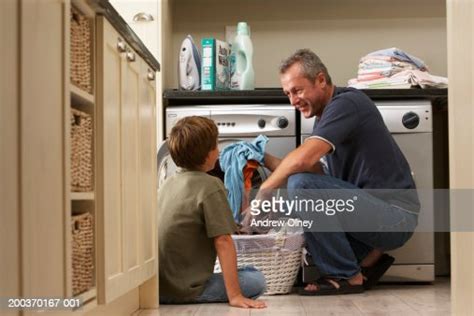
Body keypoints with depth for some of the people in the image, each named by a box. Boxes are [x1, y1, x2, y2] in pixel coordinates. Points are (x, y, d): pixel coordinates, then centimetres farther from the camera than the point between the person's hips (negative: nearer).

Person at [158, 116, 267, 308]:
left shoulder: (168, 183, 9)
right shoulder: (210, 186, -14)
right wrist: (234, 295, -17)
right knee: (257, 280, 1)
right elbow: (222, 241, -18)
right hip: (184, 288, -7)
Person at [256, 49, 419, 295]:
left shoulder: (347, 103, -15)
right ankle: (369, 258, 13)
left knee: (300, 185, -23)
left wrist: (262, 192, -14)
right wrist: (265, 159, 2)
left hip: (394, 215, -10)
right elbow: (316, 172, 10)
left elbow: (302, 159, -27)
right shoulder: (325, 115, 15)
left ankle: (346, 276, -10)